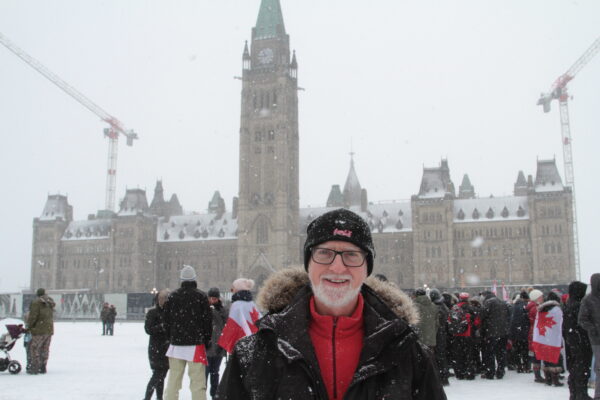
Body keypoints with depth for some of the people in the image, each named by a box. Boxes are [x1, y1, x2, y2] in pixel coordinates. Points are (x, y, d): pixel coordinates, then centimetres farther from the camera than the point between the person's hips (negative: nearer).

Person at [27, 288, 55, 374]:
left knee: (34, 348, 1)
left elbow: (33, 316, -14)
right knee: (45, 349, 11)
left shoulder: (36, 303, -11)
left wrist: (29, 326, 1)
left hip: (40, 330, -7)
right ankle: (43, 368, 14)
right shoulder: (50, 303, 12)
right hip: (49, 329, 7)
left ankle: (35, 368, -2)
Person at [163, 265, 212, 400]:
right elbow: (207, 320, -4)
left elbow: (167, 320, 10)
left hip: (176, 343, 4)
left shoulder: (172, 296, 6)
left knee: (173, 378, 12)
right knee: (197, 379, -4)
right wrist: (207, 340, 6)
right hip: (196, 343, -4)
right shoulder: (201, 296, -5)